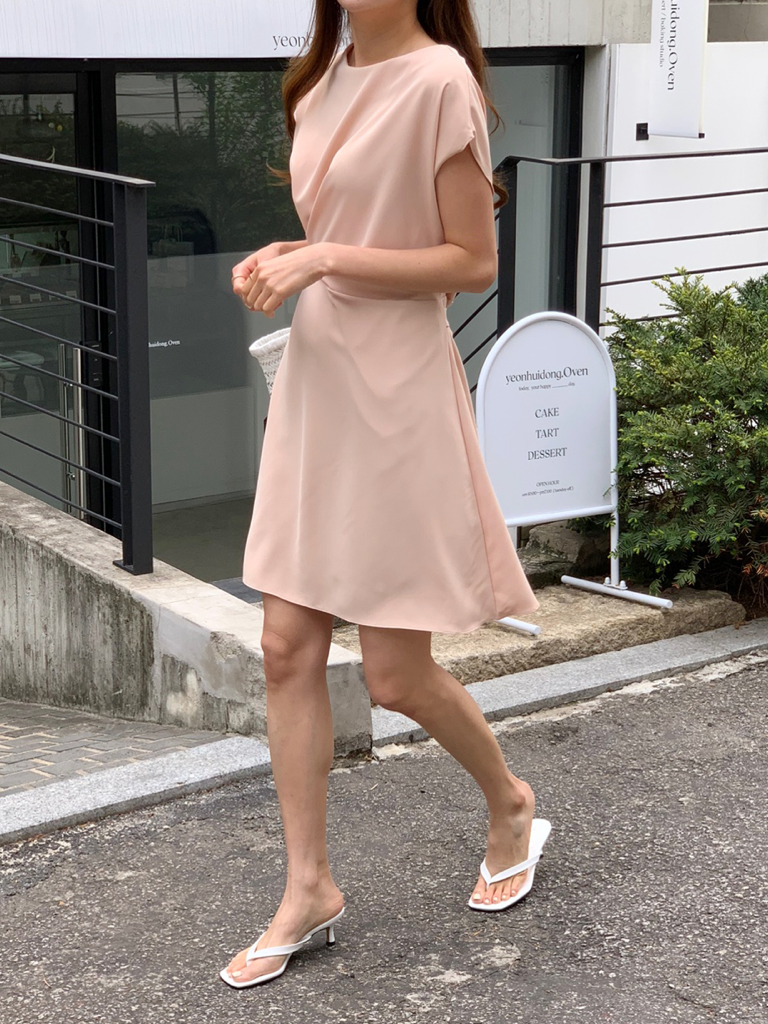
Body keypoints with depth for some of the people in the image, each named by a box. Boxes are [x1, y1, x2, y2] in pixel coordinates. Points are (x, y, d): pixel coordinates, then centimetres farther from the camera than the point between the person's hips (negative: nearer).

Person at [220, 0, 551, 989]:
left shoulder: (438, 79, -14)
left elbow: (473, 262, -14)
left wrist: (326, 262, -18)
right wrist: (283, 259, 2)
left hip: (395, 390, -7)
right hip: (315, 378, 8)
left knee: (395, 672, 2)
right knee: (288, 650, 6)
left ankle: (511, 805, 31)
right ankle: (308, 888, 18)